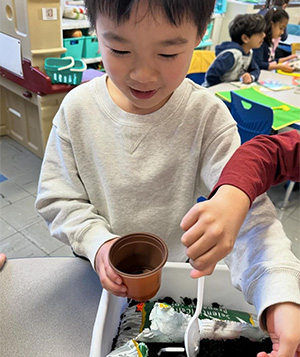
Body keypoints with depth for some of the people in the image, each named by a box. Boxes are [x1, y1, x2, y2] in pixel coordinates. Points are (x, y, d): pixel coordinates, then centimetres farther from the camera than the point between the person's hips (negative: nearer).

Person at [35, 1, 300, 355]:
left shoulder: (207, 117, -24)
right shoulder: (77, 108, -18)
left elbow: (247, 211, -30)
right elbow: (57, 198, -10)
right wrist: (97, 241, -28)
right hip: (100, 275, 2)